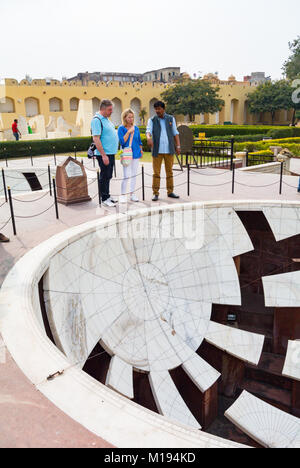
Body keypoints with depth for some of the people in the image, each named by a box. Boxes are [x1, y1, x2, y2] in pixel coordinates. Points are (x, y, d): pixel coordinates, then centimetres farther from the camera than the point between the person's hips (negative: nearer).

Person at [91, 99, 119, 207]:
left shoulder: (106, 118, 15)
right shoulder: (97, 120, -15)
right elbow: (96, 139, -21)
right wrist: (103, 155, -23)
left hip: (111, 153, 9)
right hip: (104, 154, -9)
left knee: (108, 176, 15)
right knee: (104, 176, -3)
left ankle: (107, 195, 24)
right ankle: (104, 198, 5)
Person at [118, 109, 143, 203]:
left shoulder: (136, 128, 9)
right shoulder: (121, 128, -5)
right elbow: (122, 141, -14)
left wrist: (141, 151, 11)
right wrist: (129, 132, -17)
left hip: (136, 154, 5)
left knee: (134, 175, 10)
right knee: (127, 176, -9)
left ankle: (132, 194, 19)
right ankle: (123, 195, 2)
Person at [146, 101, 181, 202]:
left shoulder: (171, 119, 11)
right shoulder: (152, 120, 4)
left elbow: (175, 133, 11)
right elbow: (148, 131, -12)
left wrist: (178, 146, 2)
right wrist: (148, 138, -35)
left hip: (169, 150, 2)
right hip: (157, 150, -2)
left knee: (169, 172, 7)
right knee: (156, 172, -2)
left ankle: (170, 192, 15)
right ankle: (155, 193, 3)